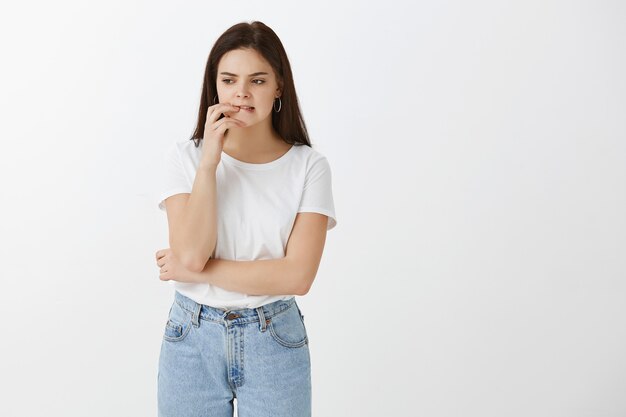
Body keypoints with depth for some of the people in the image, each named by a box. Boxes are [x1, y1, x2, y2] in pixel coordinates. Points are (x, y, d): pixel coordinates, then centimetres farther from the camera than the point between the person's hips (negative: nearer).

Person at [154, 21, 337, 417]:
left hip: (274, 341, -1)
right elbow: (190, 253, -15)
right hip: (191, 339, 1)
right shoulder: (185, 157, -3)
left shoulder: (309, 166, -7)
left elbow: (297, 275, -15)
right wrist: (209, 162, -18)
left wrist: (196, 270, -13)